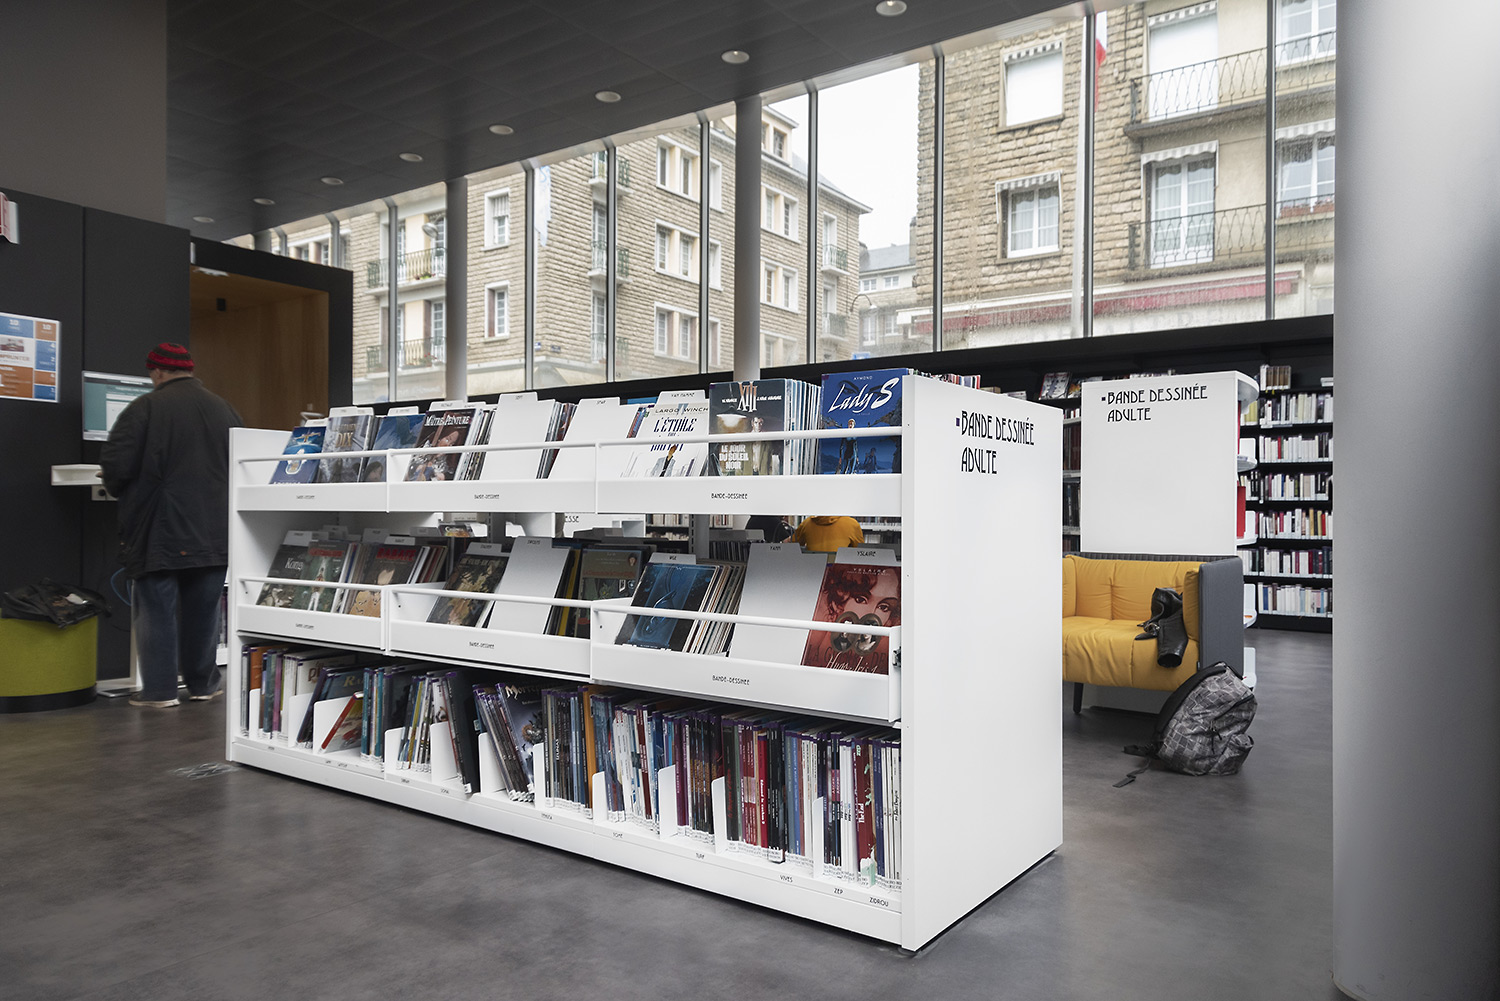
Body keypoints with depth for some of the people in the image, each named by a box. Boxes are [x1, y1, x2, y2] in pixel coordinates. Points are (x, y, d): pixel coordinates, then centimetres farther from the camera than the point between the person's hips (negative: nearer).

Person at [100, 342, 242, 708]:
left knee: (156, 608, 3)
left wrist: (117, 487, 9)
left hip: (159, 531, -4)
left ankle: (159, 689, 5)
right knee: (203, 608, 12)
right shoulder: (224, 410, 7)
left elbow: (116, 465, -12)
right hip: (214, 533, 4)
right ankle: (202, 682, 22)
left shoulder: (145, 408, -9)